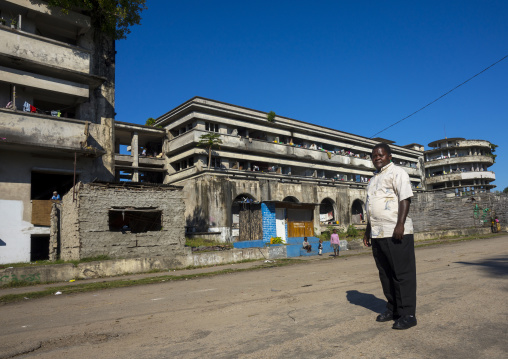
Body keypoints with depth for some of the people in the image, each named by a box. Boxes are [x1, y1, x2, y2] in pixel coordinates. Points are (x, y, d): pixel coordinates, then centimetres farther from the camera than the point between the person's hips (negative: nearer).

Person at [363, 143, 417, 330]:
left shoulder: (397, 173, -2)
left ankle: (407, 314, 4)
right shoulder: (374, 179, 23)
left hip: (395, 233, -8)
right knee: (385, 273, 13)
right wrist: (368, 230, 24)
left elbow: (405, 198, -13)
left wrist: (400, 224, -23)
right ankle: (392, 309, 24)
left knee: (402, 273, -3)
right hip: (377, 234, 9)